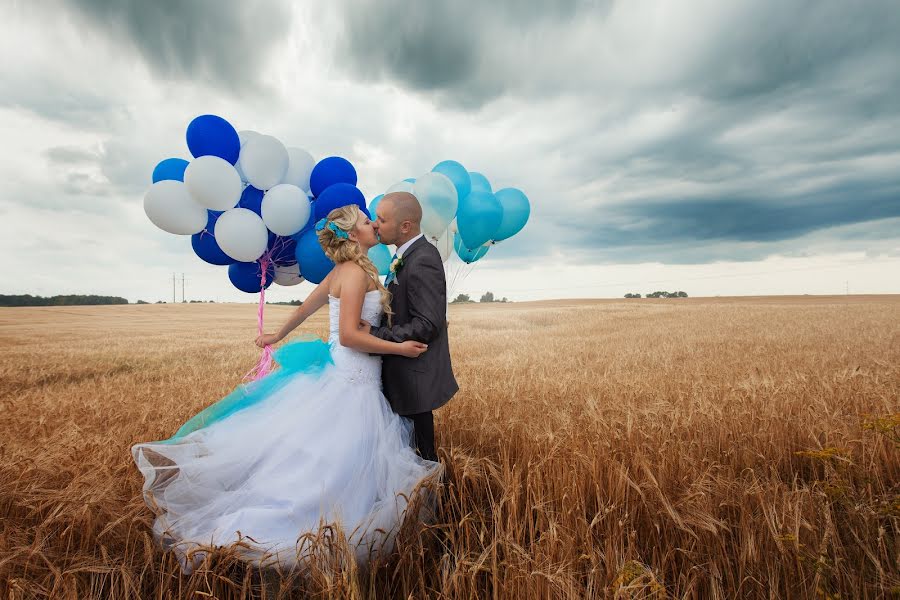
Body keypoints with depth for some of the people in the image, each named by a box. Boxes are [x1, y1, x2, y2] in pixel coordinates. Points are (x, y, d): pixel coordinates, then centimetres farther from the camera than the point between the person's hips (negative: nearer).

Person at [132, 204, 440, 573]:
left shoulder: (344, 271, 12)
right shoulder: (356, 271, -17)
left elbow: (306, 306, 22)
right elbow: (348, 334, -24)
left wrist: (278, 335, 36)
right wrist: (398, 348, -17)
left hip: (357, 382, 10)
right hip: (350, 386, -10)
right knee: (329, 465, -2)